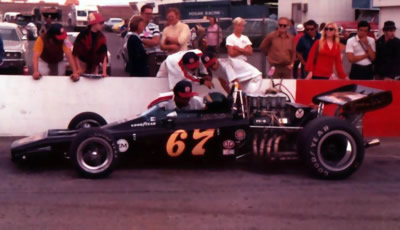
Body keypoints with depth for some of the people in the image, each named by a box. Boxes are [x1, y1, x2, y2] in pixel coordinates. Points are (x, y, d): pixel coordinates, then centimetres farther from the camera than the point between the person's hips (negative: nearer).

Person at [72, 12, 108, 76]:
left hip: (94, 67, 3)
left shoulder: (101, 37, -5)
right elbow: (75, 53, -12)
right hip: (82, 64, -3)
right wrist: (79, 69, -18)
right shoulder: (83, 35, -14)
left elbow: (104, 55, -12)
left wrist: (104, 72, -20)